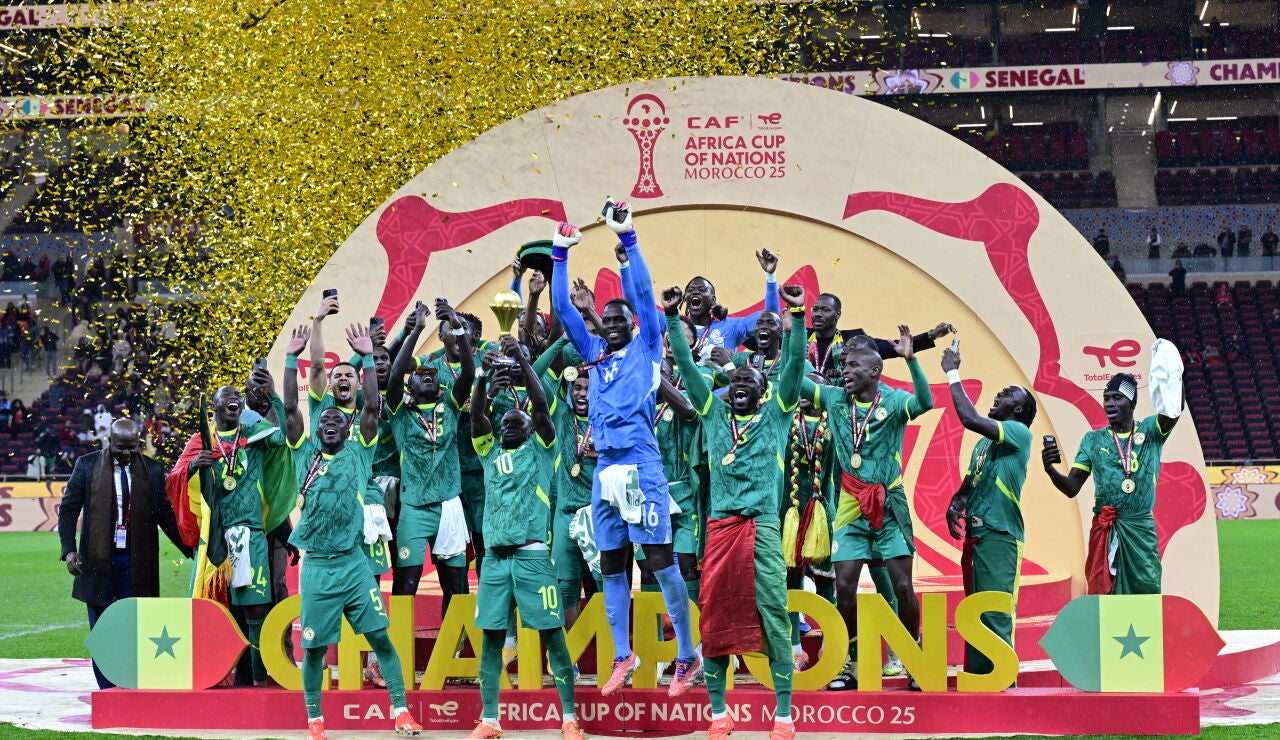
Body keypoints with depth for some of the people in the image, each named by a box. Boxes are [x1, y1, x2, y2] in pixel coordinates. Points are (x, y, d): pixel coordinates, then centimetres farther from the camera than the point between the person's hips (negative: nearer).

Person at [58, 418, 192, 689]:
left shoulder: (152, 470, 4)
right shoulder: (87, 465, 2)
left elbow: (165, 515, 10)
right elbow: (68, 510, 4)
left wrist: (191, 551, 4)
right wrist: (69, 550, -7)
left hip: (136, 563, 0)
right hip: (98, 562, 0)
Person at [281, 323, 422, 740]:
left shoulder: (357, 452, 7)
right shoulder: (306, 453, 7)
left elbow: (372, 407, -1)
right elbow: (290, 409, -1)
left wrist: (368, 359, -5)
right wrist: (291, 360, -5)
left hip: (354, 562, 0)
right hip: (317, 565, 0)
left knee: (380, 636, -4)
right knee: (314, 646, 3)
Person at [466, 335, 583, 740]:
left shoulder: (539, 447, 10)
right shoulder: (490, 451, 18)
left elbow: (541, 406, -3)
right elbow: (476, 414, 5)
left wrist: (524, 362, -10)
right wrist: (483, 377, -10)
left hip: (533, 552, -3)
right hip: (496, 554, 3)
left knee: (551, 632, -4)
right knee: (492, 634, 1)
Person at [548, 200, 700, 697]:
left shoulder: (646, 348, 7)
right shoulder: (595, 353, 18)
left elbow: (642, 293, -2)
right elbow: (562, 308, 18)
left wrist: (626, 238, -7)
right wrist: (560, 254, 14)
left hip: (641, 464, -6)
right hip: (605, 466, 6)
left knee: (660, 559, -6)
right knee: (611, 564, 7)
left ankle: (687, 655, -3)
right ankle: (623, 657, 15)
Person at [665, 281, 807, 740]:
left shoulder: (775, 415, 12)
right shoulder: (715, 414, 17)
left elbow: (794, 366, 3)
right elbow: (687, 367, 13)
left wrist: (798, 316, -8)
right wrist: (673, 318, 5)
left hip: (763, 525, -2)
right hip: (721, 525, 2)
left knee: (773, 616, -6)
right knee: (716, 617, 1)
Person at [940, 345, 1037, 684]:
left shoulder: (1019, 433, -5)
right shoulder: (984, 442, 21)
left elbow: (970, 419, -18)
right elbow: (968, 484, 21)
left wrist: (952, 373, -11)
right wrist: (955, 506, -2)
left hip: (999, 534, -9)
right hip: (975, 532, 9)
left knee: (995, 612, -12)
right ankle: (975, 677, 13)